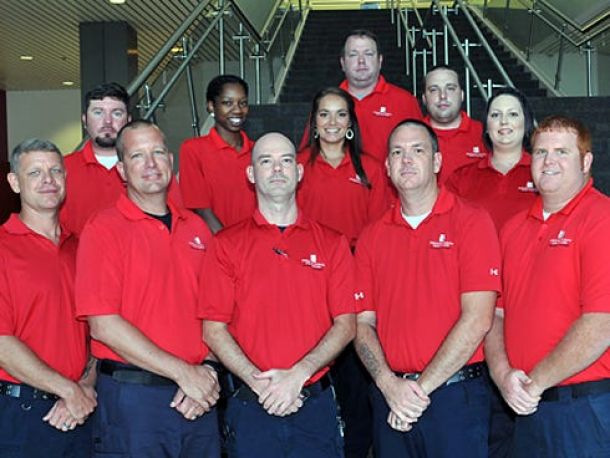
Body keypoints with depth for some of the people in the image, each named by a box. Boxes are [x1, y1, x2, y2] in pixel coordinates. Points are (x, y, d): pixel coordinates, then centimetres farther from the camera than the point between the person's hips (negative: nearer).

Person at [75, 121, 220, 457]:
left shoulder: (196, 228, 10)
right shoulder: (102, 229, -6)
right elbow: (103, 325, -13)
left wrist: (208, 372, -6)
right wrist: (184, 372, -13)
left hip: (200, 400, 5)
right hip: (131, 396, -4)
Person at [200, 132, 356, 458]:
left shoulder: (332, 243, 5)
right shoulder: (226, 244, 2)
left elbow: (346, 325, -1)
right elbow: (213, 329, -2)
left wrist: (298, 375, -13)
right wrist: (258, 381, -14)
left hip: (316, 404, 1)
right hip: (250, 406, -1)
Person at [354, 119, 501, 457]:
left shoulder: (471, 221, -5)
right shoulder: (372, 237, 7)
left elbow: (477, 320, -12)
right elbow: (363, 323, 5)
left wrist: (421, 387, -13)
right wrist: (389, 384, -11)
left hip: (455, 395, -3)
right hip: (389, 400, 4)